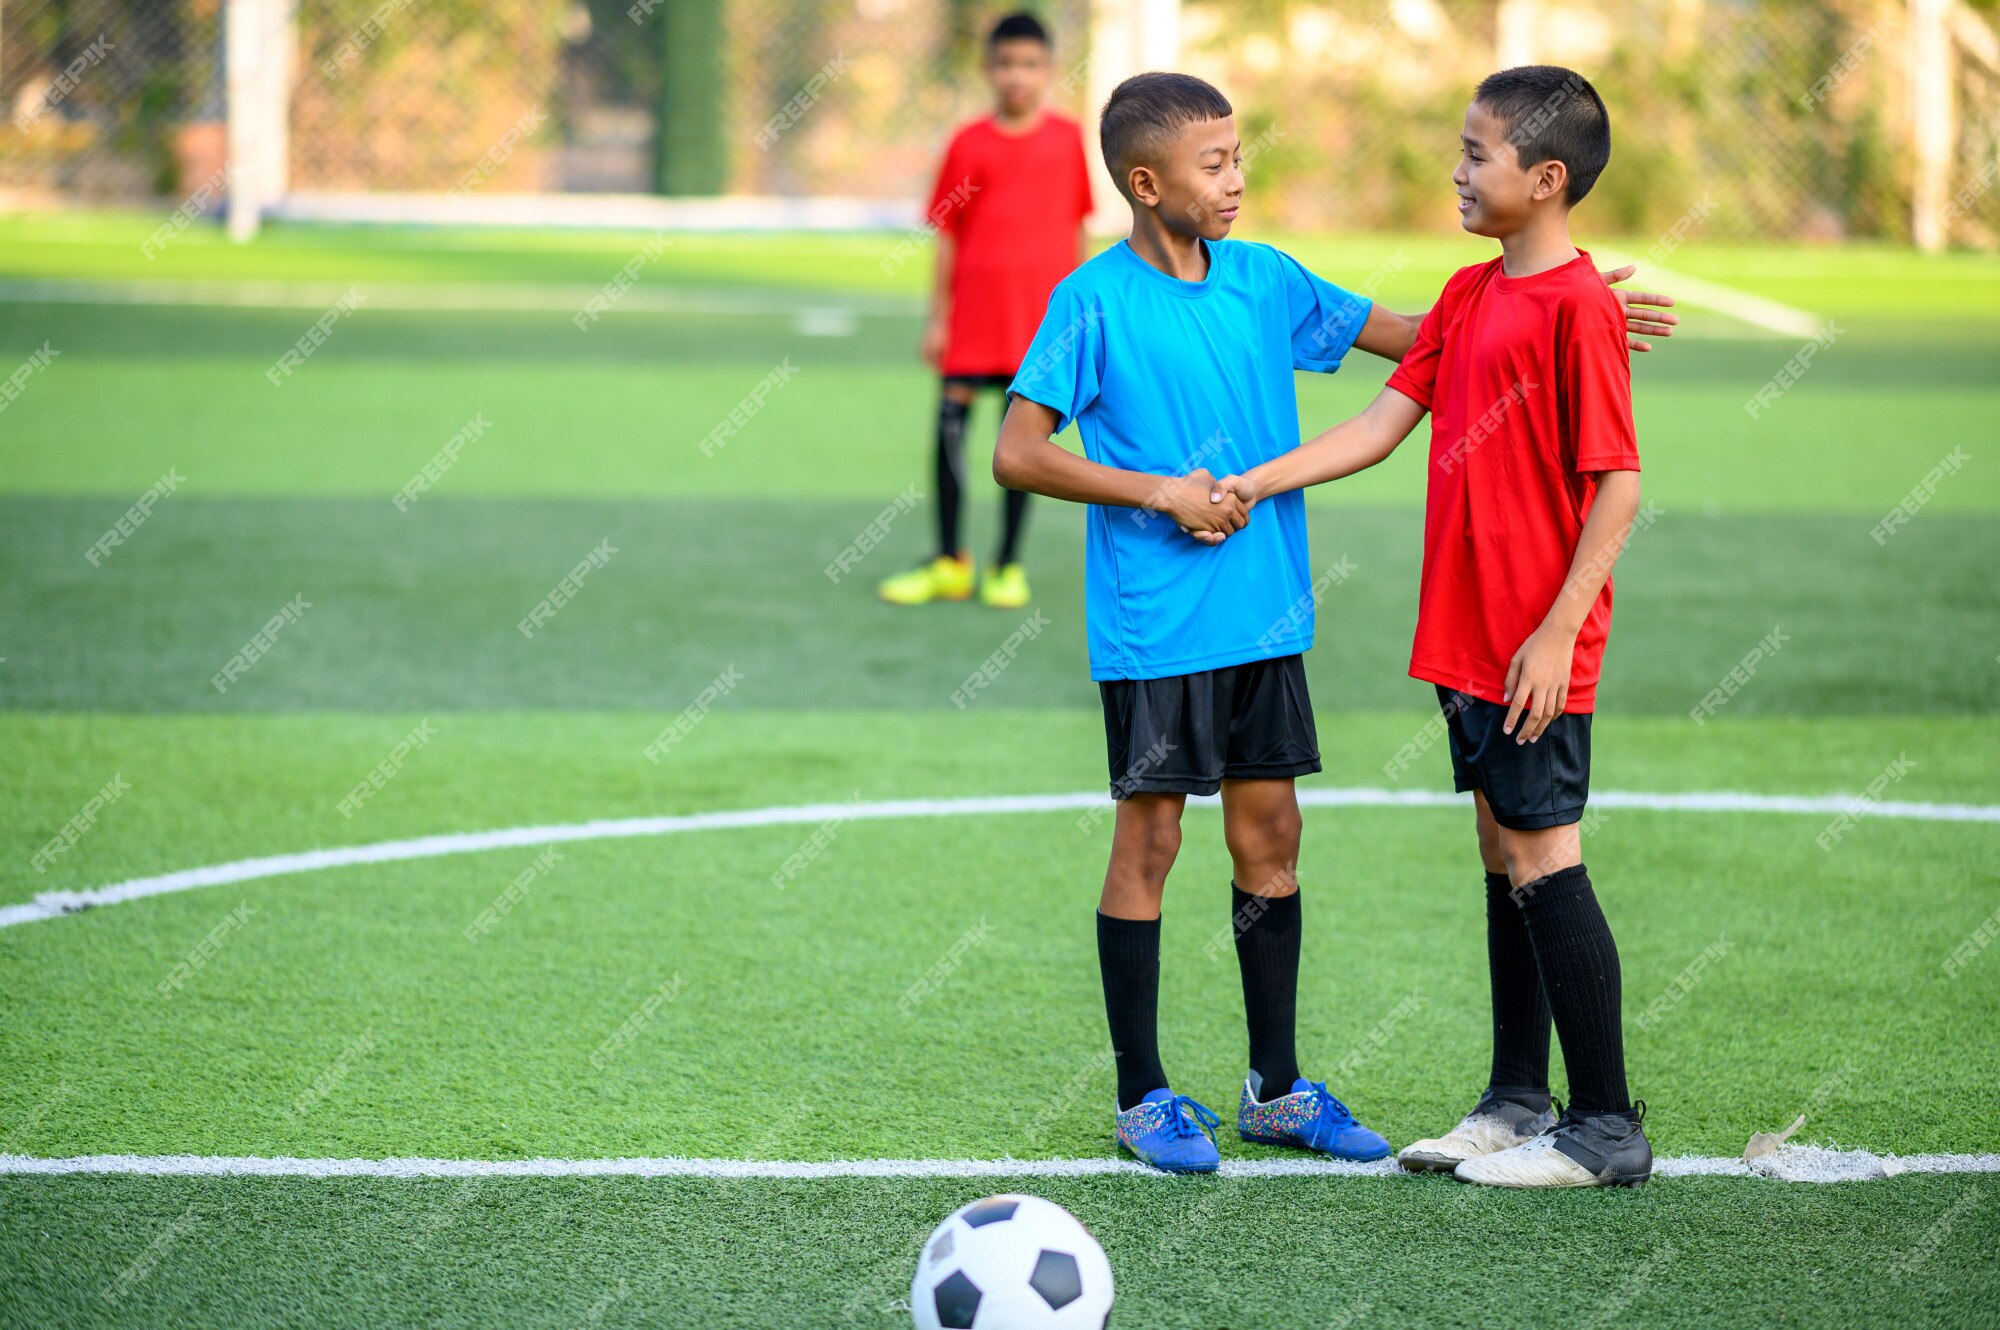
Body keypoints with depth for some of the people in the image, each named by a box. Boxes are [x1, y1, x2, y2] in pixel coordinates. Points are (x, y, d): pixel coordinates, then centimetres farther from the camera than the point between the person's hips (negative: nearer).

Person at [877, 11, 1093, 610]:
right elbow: (947, 234, 5)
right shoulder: (970, 144, 2)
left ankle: (1007, 566, 13)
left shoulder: (1067, 138, 5)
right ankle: (948, 562, 8)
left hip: (1039, 311, 0)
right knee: (950, 420, -3)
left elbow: (1075, 228, 11)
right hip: (975, 307, 0)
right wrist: (937, 318, 2)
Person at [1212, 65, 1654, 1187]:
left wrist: (1556, 631, -19)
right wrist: (1257, 484, 6)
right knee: (1505, 864, 14)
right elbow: (1385, 422, 13)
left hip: (1538, 653, -8)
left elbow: (1617, 485, -17)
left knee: (1547, 869, -5)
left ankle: (1608, 1128, 2)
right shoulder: (1469, 296, 12)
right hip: (1467, 638, 8)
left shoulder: (1579, 304, -15)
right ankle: (1518, 1103, 23)